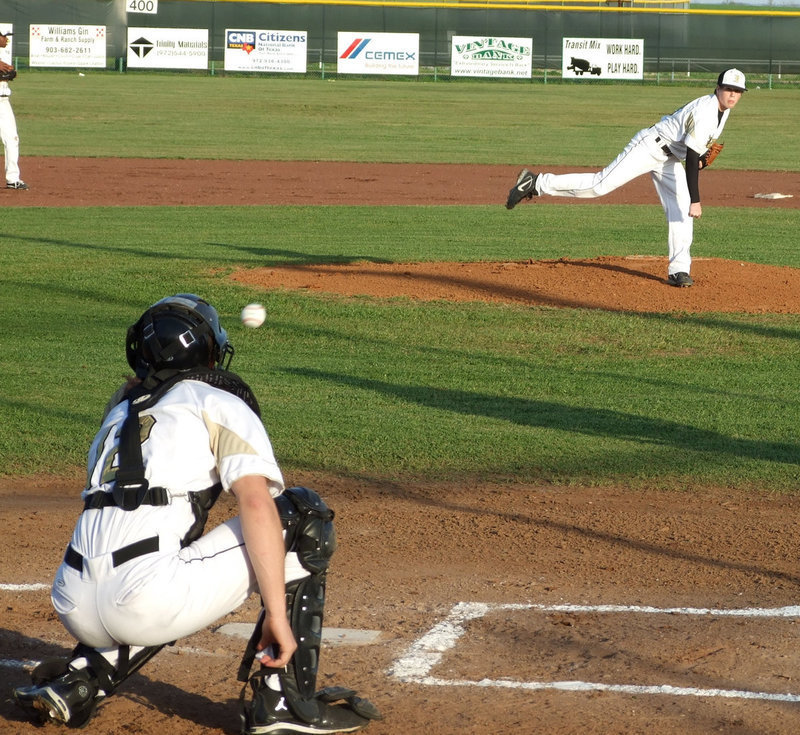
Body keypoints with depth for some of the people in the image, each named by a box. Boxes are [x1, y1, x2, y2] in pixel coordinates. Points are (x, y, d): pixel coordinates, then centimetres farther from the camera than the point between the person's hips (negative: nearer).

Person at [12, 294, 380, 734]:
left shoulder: (120, 409, 27)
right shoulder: (222, 404, 8)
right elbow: (256, 504, -8)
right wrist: (278, 614, -11)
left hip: (76, 611, 7)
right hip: (148, 601, -7)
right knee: (304, 516, 9)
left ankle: (79, 681, 15)